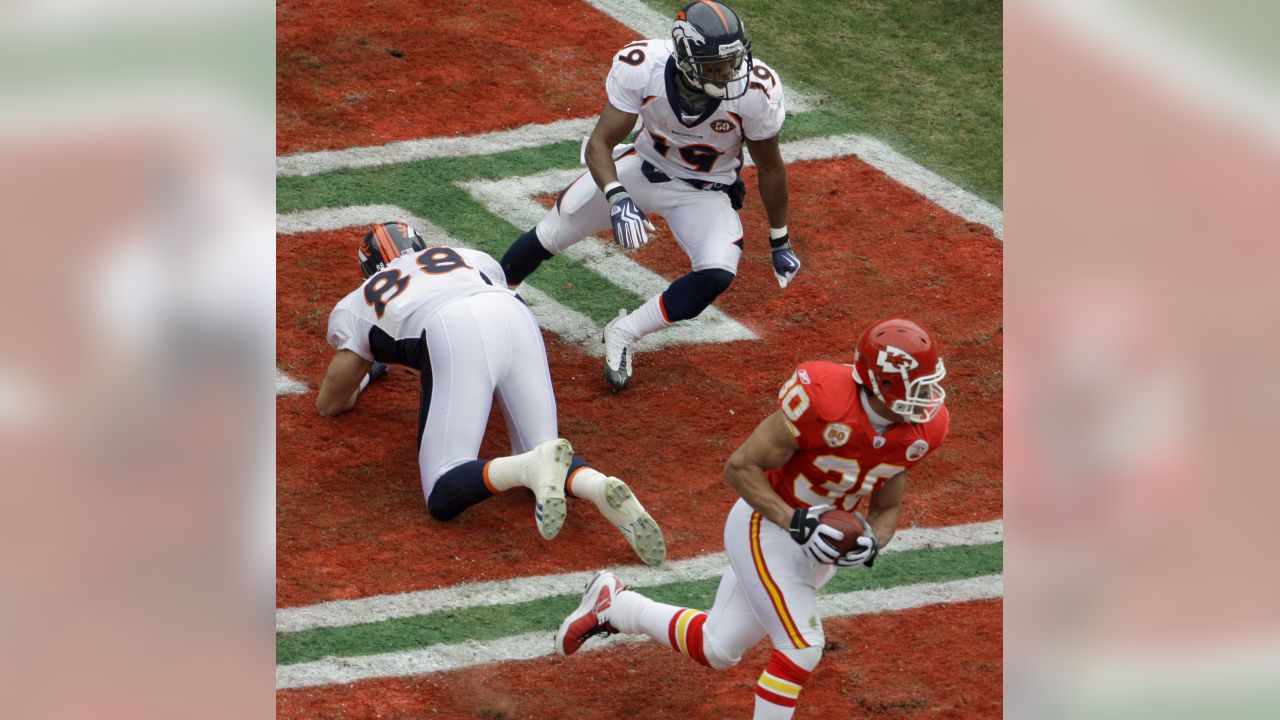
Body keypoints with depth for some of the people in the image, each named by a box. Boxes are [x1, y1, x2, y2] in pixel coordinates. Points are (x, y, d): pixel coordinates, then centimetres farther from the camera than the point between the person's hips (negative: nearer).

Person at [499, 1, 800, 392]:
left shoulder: (755, 90, -31)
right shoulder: (642, 67, -32)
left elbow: (770, 167, -12)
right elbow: (600, 142, -25)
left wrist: (780, 242, 0)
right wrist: (618, 198, -45)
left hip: (706, 193, -1)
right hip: (644, 166, 1)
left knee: (717, 273, -28)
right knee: (549, 235, 6)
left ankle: (623, 333, -7)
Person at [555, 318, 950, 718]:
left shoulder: (920, 429, -11)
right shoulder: (822, 402, -31)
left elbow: (887, 507, 4)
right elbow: (739, 468, -21)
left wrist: (871, 543, -19)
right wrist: (797, 522, -31)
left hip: (818, 544, 7)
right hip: (766, 525, -7)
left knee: (716, 650, 17)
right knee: (802, 647, -19)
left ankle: (613, 605, 38)